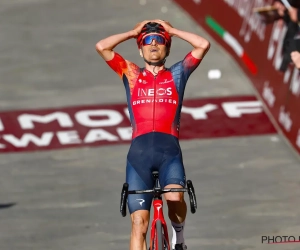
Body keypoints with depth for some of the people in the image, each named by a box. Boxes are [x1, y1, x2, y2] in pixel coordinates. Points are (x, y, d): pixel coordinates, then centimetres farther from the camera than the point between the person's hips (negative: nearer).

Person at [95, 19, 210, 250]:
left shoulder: (177, 74, 18)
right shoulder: (131, 74, 19)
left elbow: (203, 45, 6)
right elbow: (101, 47, 8)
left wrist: (172, 30, 17)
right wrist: (133, 32, 19)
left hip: (169, 150, -1)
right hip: (139, 152, 1)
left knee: (175, 198, -28)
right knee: (139, 221, -6)